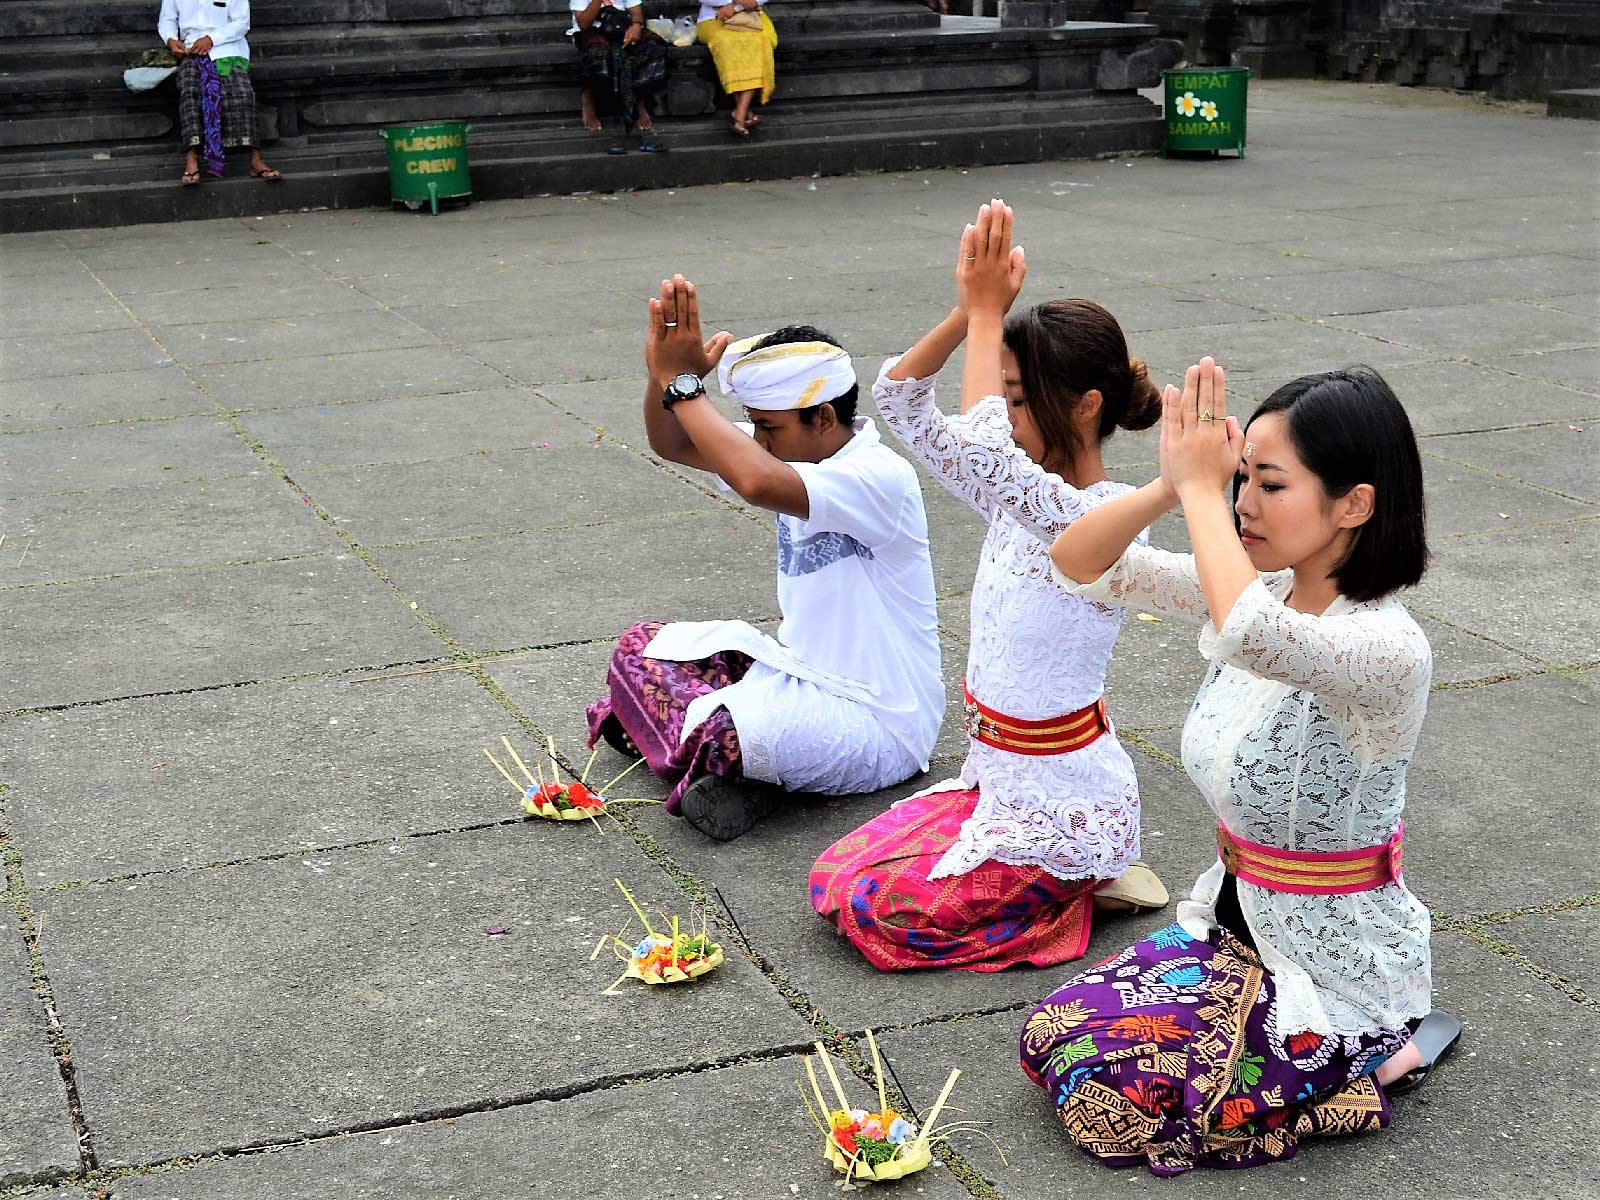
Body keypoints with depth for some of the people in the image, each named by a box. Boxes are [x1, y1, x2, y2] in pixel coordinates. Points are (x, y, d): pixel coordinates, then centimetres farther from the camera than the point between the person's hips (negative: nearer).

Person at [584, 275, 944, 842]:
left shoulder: (881, 477, -24)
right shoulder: (798, 453, 4)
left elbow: (758, 483, -41)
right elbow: (672, 445, 3)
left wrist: (682, 383, -32)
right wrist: (665, 369, -18)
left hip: (875, 724, -10)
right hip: (799, 668, 10)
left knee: (710, 733, -35)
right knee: (641, 646, 7)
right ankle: (740, 762, -7)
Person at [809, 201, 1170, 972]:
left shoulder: (1103, 520, -23)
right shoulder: (1017, 496, 3)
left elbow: (980, 443, -42)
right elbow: (896, 398, 3)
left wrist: (988, 312, -30)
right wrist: (970, 312, -13)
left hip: (1063, 794, -9)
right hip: (996, 775, 9)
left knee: (878, 909, -15)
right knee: (834, 879, 5)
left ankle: (1084, 881, 3)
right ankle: (1068, 869, 14)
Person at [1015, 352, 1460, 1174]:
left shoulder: (1390, 649, -27)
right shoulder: (1264, 593, -3)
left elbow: (1252, 636, -49)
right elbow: (1077, 563, -3)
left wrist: (1201, 489, -35)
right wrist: (1171, 486, -22)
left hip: (1337, 971, -8)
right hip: (1235, 922, 8)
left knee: (1105, 1097, -14)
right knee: (1050, 1039, 3)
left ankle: (1375, 1063, 4)